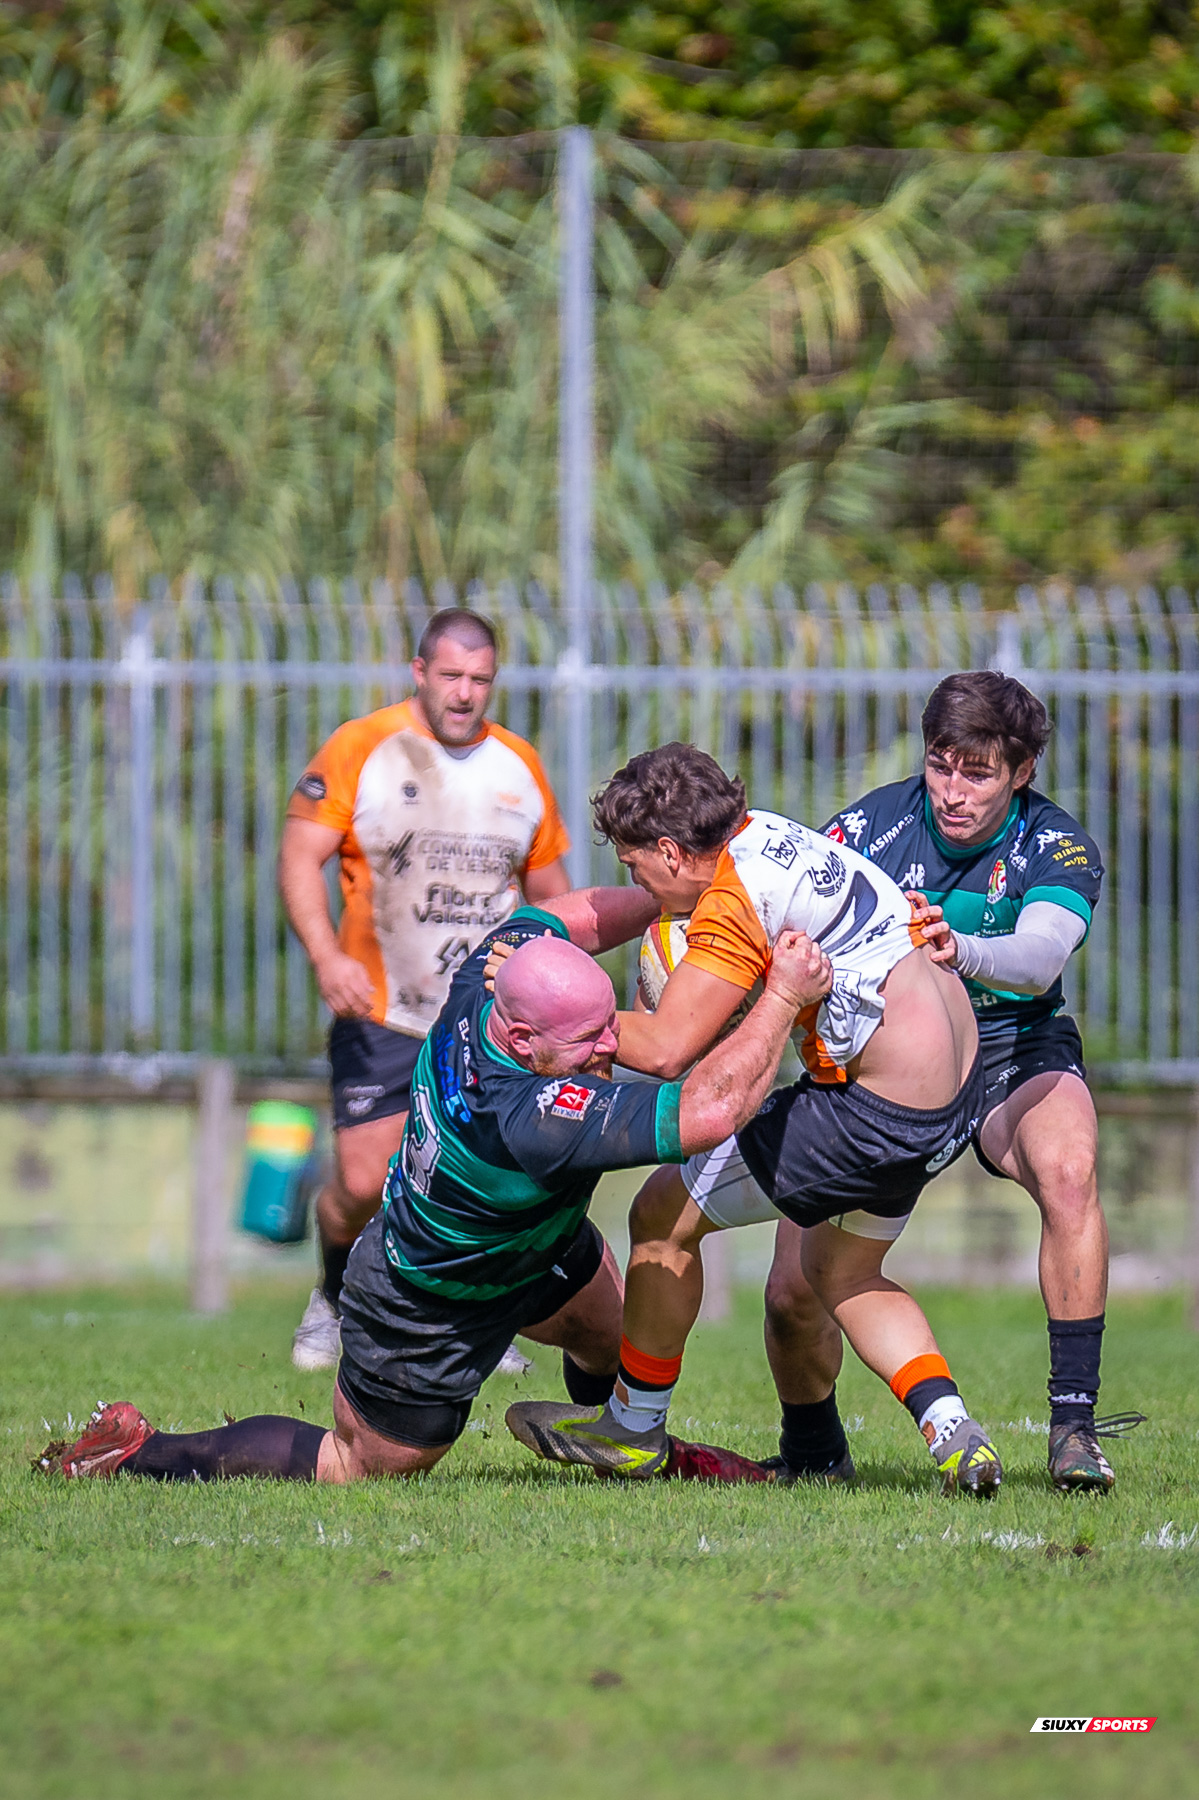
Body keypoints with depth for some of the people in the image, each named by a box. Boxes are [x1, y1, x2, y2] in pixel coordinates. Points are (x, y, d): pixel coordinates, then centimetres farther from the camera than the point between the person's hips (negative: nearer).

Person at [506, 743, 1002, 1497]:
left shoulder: (736, 903, -20)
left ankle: (632, 1426, 20)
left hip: (878, 1115, -10)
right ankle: (952, 1430, 9)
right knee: (844, 1272, 28)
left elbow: (664, 1049, -22)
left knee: (666, 1214, 5)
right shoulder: (763, 834, 9)